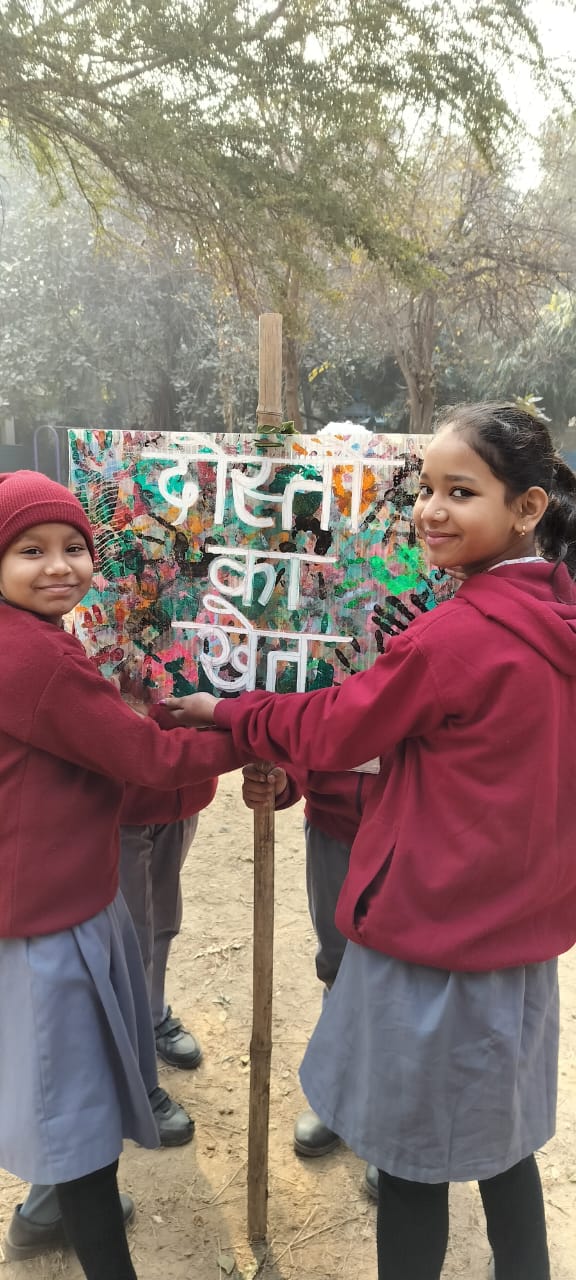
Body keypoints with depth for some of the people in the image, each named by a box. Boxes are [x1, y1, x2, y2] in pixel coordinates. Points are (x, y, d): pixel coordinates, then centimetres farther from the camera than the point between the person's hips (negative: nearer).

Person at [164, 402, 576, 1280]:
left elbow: (330, 730, -12)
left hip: (433, 935, -7)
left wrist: (218, 711, 3)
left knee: (413, 1157, 13)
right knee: (501, 1139, 24)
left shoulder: (457, 633, -23)